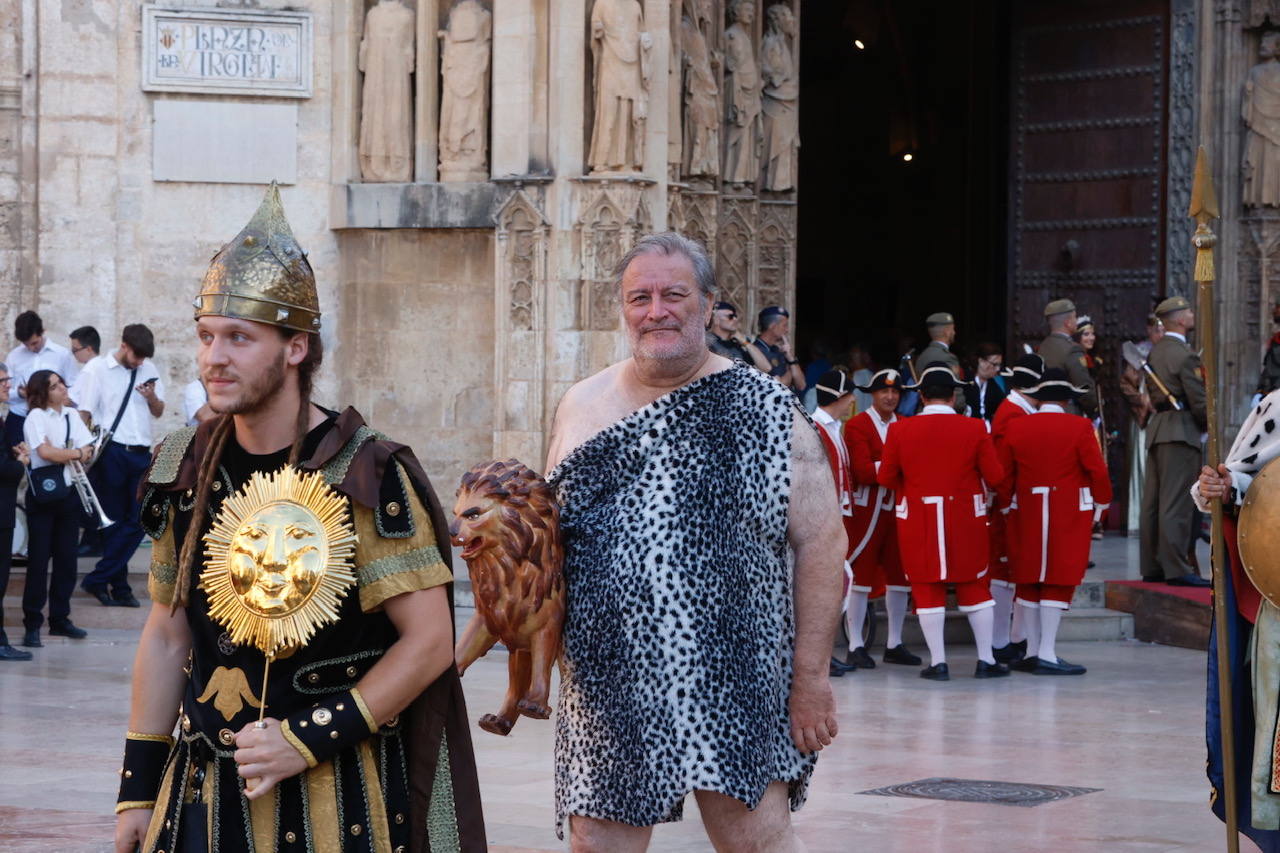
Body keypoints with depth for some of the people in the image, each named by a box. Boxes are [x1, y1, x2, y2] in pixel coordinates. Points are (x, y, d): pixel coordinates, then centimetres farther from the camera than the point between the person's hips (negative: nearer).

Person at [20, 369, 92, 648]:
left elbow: (88, 450, 3)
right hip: (43, 496, -6)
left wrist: (63, 456, -15)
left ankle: (60, 619, 19)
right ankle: (32, 625, -1)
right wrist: (76, 453, -9)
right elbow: (45, 452, -23)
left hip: (69, 493, 6)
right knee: (39, 560, -4)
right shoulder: (36, 416, -10)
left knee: (67, 559, 9)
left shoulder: (71, 415, 10)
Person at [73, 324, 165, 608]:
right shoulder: (97, 369, -1)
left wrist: (152, 397, -3)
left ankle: (98, 580, 4)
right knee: (114, 522, 4)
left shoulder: (149, 370, 13)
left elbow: (159, 412, 18)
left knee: (139, 521, -2)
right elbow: (84, 413, -3)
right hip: (111, 453, -4)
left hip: (141, 454, 4)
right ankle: (119, 587, 12)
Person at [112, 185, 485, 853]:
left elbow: (429, 642, -12)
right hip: (201, 790, 5)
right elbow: (167, 637, 11)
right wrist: (138, 789, 10)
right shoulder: (185, 470, 4)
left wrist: (306, 741, -16)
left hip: (332, 796, -4)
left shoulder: (368, 478, -12)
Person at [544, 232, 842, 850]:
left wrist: (811, 677, -7)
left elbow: (821, 543, -3)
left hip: (734, 686, -3)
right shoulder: (581, 407, 9)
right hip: (607, 685, 3)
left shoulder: (764, 410, -2)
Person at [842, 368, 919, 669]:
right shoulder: (857, 426, -4)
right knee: (861, 576, -2)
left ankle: (894, 644, 16)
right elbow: (863, 471, -13)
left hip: (900, 507, 5)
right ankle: (855, 646, 2)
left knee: (900, 576, 7)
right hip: (867, 508, -5)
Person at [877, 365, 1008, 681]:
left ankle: (938, 662, 3)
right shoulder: (974, 429, -6)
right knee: (975, 587, 11)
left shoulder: (900, 430, -5)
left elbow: (885, 478, 0)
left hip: (918, 521, 0)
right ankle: (986, 660, 12)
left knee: (928, 590, 5)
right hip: (966, 520, 0)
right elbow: (995, 476, -4)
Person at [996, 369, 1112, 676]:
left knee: (1029, 580, 11)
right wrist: (1101, 503, 7)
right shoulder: (1079, 427, -7)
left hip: (1027, 512, 3)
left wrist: (1005, 505, 18)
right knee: (1059, 581, -2)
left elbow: (1003, 475, 6)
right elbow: (1097, 470, -8)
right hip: (1069, 512, -3)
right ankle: (1047, 655, -6)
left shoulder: (1015, 427, 3)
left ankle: (1033, 651, 15)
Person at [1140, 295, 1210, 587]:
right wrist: (1212, 428, 0)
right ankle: (1176, 568, -9)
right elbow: (1198, 401, -14)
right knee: (1176, 503, -9)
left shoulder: (1156, 351, 13)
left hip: (1156, 429, 9)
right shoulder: (1185, 355, -13)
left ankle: (1151, 566, 13)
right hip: (1181, 431, -9)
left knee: (1153, 502, 9)